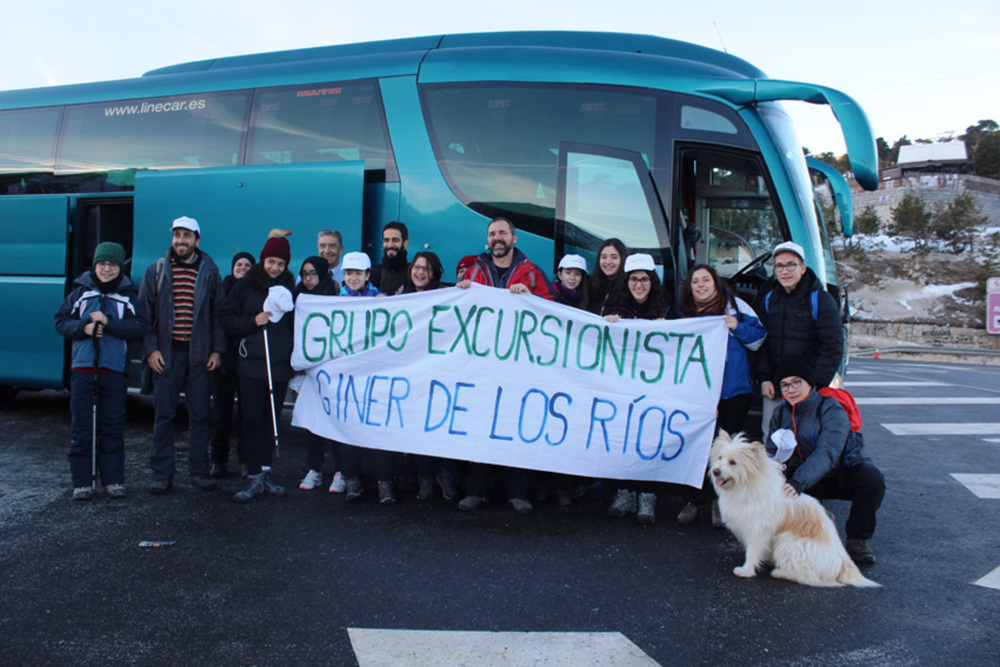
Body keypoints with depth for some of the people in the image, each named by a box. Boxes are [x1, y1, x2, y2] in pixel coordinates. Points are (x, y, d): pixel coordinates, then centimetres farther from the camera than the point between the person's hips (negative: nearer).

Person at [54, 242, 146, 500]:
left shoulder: (128, 295, 5)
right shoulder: (80, 291, 8)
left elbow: (139, 329, -6)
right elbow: (61, 321, 6)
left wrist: (108, 323, -16)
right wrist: (83, 328, -11)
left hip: (114, 370, -1)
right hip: (83, 367, 1)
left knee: (113, 427, 4)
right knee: (81, 426, 3)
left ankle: (113, 480, 12)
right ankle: (82, 482, 9)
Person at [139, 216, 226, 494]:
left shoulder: (210, 272, 7)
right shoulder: (156, 271, 6)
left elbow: (219, 313, 8)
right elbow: (145, 313, 4)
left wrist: (217, 350, 1)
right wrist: (150, 349, -5)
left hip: (199, 354, 1)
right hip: (166, 354, 0)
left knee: (200, 415, 5)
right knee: (164, 415, 3)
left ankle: (199, 471, 15)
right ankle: (162, 474, 12)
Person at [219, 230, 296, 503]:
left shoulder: (290, 286, 9)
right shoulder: (246, 285, 4)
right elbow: (226, 317, 4)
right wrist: (252, 322, -9)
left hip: (280, 364, 2)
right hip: (251, 362, -2)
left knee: (271, 418, 7)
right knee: (252, 419, -5)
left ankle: (264, 472, 16)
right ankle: (254, 477, 1)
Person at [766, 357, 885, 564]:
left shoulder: (830, 409, -23)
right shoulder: (781, 414, -2)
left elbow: (827, 453, -38)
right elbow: (770, 451, -5)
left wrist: (799, 481, -53)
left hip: (844, 474, -4)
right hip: (809, 480, 4)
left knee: (872, 477, -35)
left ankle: (857, 539, -12)